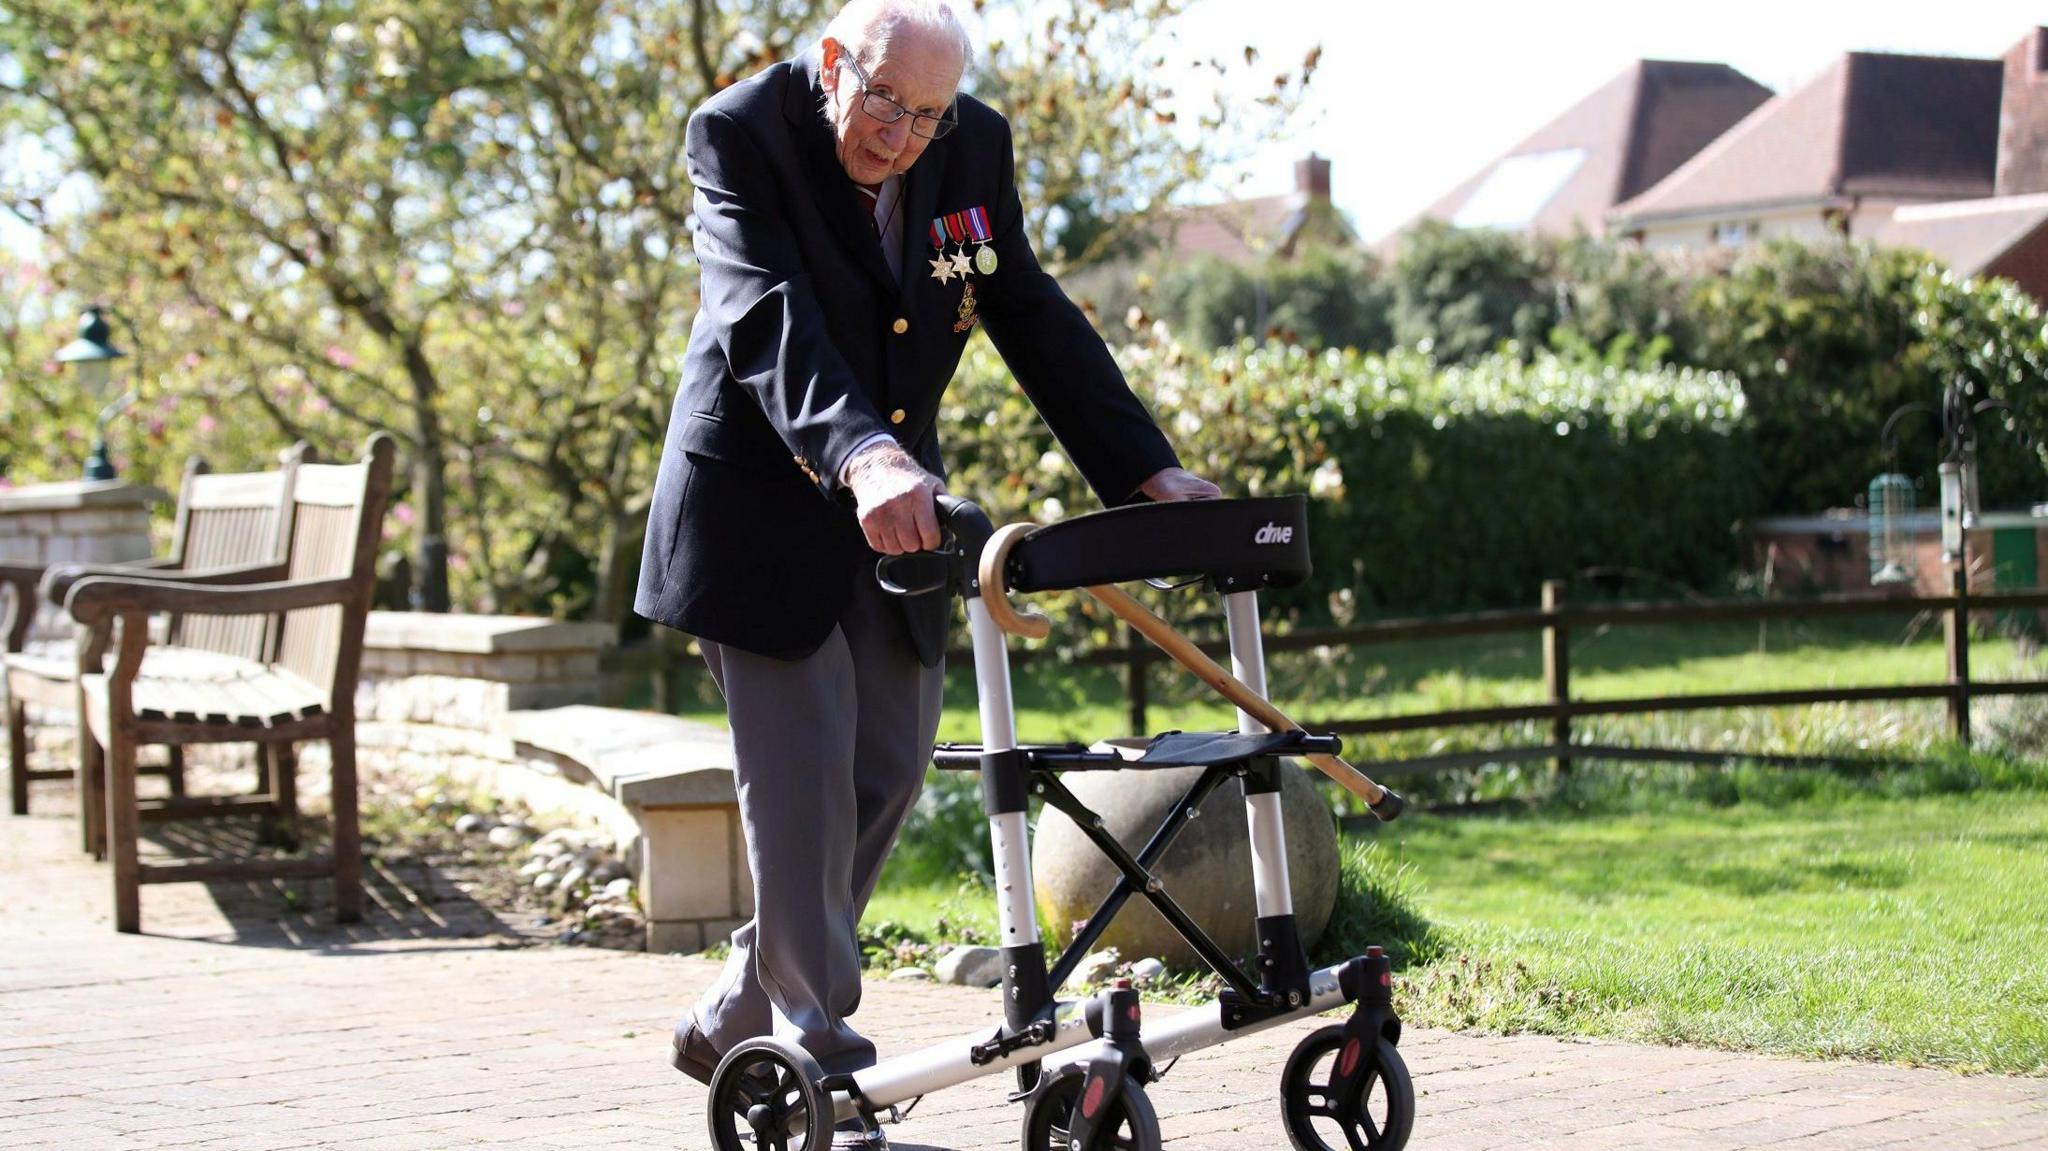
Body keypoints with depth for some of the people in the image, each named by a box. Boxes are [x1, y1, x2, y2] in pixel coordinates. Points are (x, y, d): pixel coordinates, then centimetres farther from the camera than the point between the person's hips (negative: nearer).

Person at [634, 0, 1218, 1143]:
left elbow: (1033, 318, 0)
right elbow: (767, 321, -32)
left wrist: (1148, 470, -8)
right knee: (803, 771, -6)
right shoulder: (742, 134, -19)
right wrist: (859, 455, -49)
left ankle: (741, 1009, 24)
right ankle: (817, 1042, 6)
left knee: (890, 765, 9)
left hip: (895, 501, 6)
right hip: (762, 506, -6)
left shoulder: (975, 146, -3)